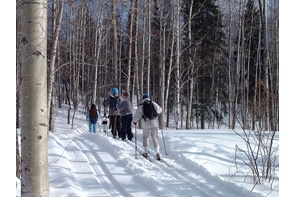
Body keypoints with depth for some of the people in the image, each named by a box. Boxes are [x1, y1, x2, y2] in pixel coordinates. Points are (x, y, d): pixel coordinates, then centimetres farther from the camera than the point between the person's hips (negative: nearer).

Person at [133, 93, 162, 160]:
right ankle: (157, 153, -9)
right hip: (155, 124, 1)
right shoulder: (154, 104, 4)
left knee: (145, 137, 19)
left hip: (146, 125, -1)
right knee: (155, 138, 7)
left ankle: (146, 152, 17)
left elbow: (137, 116, -3)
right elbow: (159, 110, 19)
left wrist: (135, 121, 16)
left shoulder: (141, 106, -2)